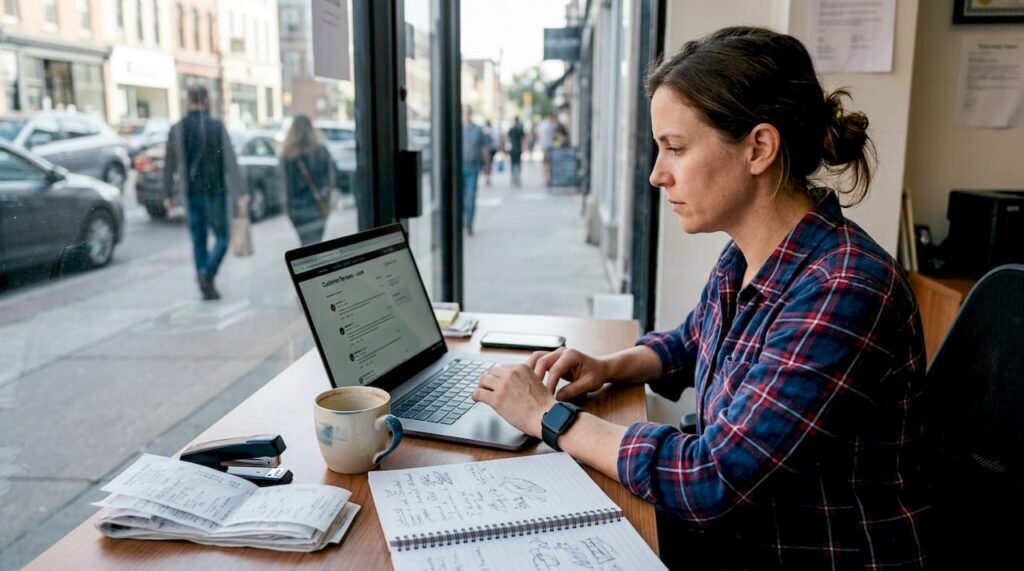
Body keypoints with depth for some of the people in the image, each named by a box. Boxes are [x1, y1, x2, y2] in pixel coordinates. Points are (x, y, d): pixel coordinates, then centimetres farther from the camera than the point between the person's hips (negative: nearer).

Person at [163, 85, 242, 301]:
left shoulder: (177, 129, 4)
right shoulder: (216, 126, -7)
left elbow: (169, 164, 6)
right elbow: (229, 161, -11)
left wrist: (169, 193, 13)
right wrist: (237, 191, -9)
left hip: (192, 193, 4)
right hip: (214, 191, -4)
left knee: (199, 240, 11)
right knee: (221, 238, 6)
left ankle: (207, 287, 10)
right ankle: (207, 273, -17)